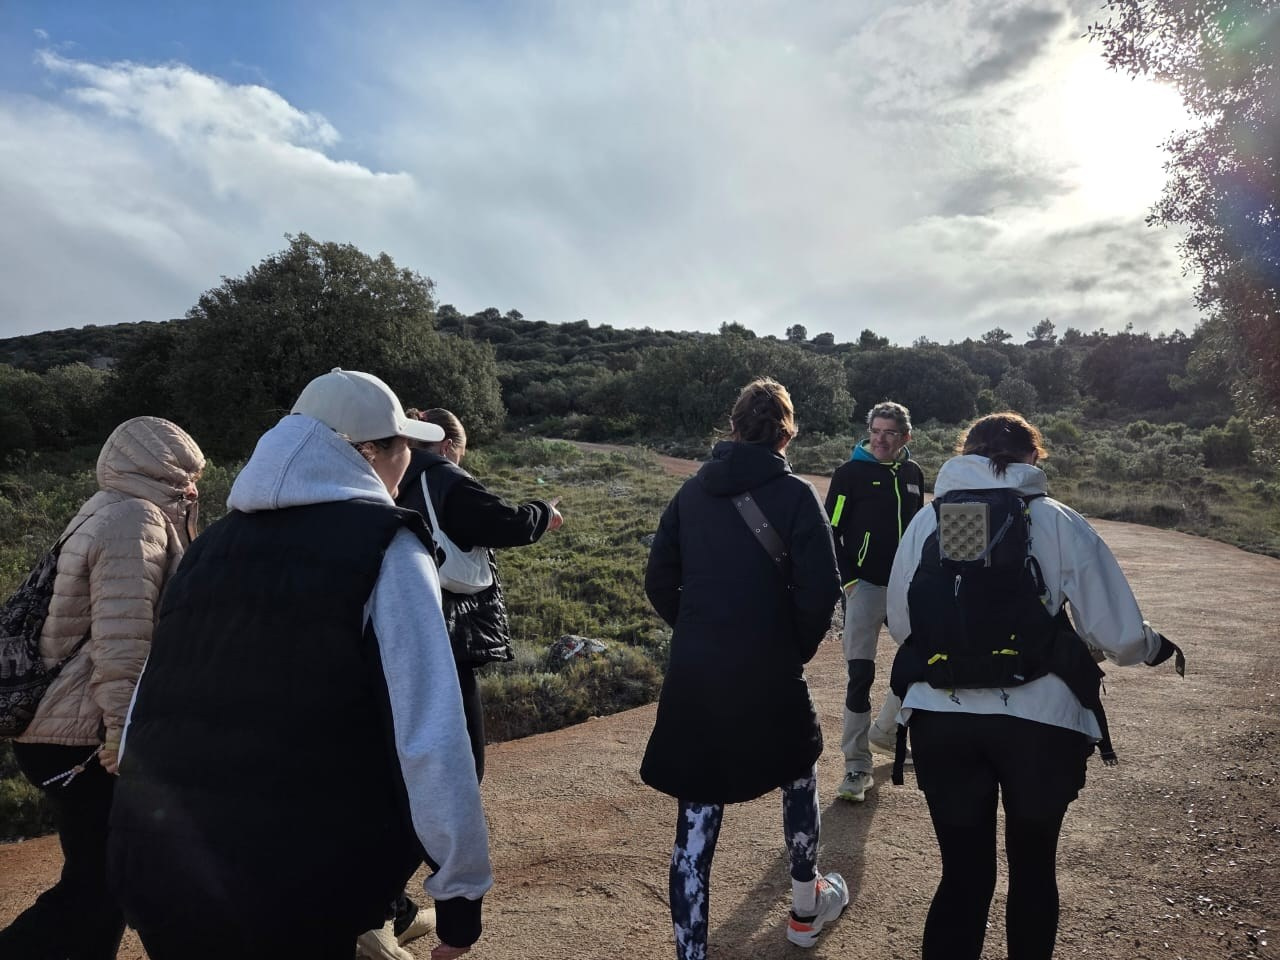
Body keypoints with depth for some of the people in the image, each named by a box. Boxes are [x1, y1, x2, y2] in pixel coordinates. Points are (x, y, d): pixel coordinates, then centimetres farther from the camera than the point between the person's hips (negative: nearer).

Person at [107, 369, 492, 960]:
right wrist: (460, 887, -7)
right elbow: (429, 738, -16)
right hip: (295, 888, -6)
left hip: (154, 868, 6)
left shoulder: (211, 545, 11)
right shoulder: (384, 545, -8)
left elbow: (148, 712, 14)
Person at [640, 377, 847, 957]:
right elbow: (820, 591, -14)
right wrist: (800, 648, 3)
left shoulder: (692, 491, 4)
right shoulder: (794, 494, -8)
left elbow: (659, 582, 4)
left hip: (693, 676, 2)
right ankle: (806, 908, 45)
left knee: (697, 815, 10)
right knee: (798, 776, 25)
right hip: (768, 675, -2)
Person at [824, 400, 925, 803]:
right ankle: (857, 767, 3)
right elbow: (831, 531, -6)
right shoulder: (850, 472, -6)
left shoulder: (913, 473, 8)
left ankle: (885, 731, 37)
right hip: (864, 585, -5)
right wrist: (847, 580, -12)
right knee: (861, 674, -7)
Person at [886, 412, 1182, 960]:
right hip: (1040, 720, 0)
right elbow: (1117, 634, -2)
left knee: (963, 872, 14)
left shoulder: (927, 521, 1)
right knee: (1034, 867, 23)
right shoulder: (1059, 522, -3)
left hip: (941, 718, 1)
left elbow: (900, 624, 6)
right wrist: (1152, 646, 21)